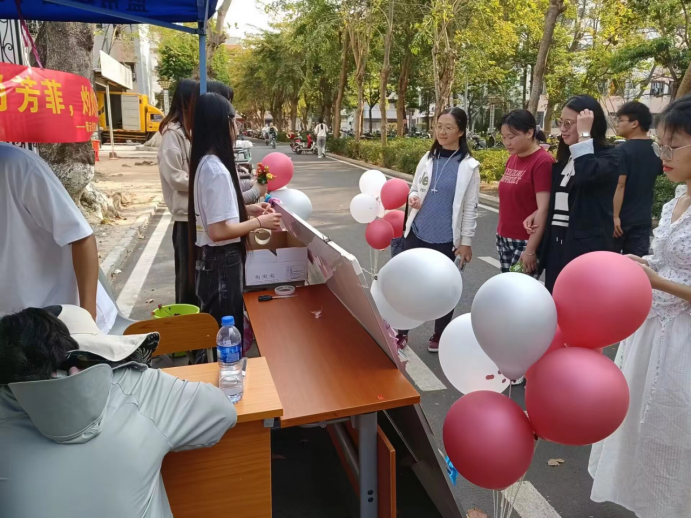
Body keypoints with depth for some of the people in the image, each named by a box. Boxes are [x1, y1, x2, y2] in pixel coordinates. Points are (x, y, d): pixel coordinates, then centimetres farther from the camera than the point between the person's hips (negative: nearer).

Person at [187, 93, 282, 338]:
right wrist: (259, 222, -15)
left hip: (211, 258, 9)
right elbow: (219, 231, -26)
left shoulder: (204, 163, 6)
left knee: (216, 330, 22)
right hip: (222, 262, -9)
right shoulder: (217, 170, -23)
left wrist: (247, 210, 11)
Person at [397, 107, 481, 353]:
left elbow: (470, 207, -5)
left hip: (446, 238, -3)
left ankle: (439, 335, 29)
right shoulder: (428, 159, 5)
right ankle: (402, 333, 23)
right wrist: (412, 199, -11)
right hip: (417, 232, 4)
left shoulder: (469, 166, -7)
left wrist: (466, 241, -5)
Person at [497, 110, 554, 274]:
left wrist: (530, 250, -19)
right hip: (504, 238, 7)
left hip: (526, 241, -7)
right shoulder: (512, 159, 10)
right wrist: (501, 234, 14)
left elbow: (543, 209, -18)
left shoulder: (543, 161, -13)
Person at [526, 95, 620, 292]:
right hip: (555, 242, 7)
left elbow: (586, 175, -30)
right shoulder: (564, 158, 13)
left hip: (587, 245, -7)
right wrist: (540, 212, 4)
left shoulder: (609, 157, -7)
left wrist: (584, 135, -20)